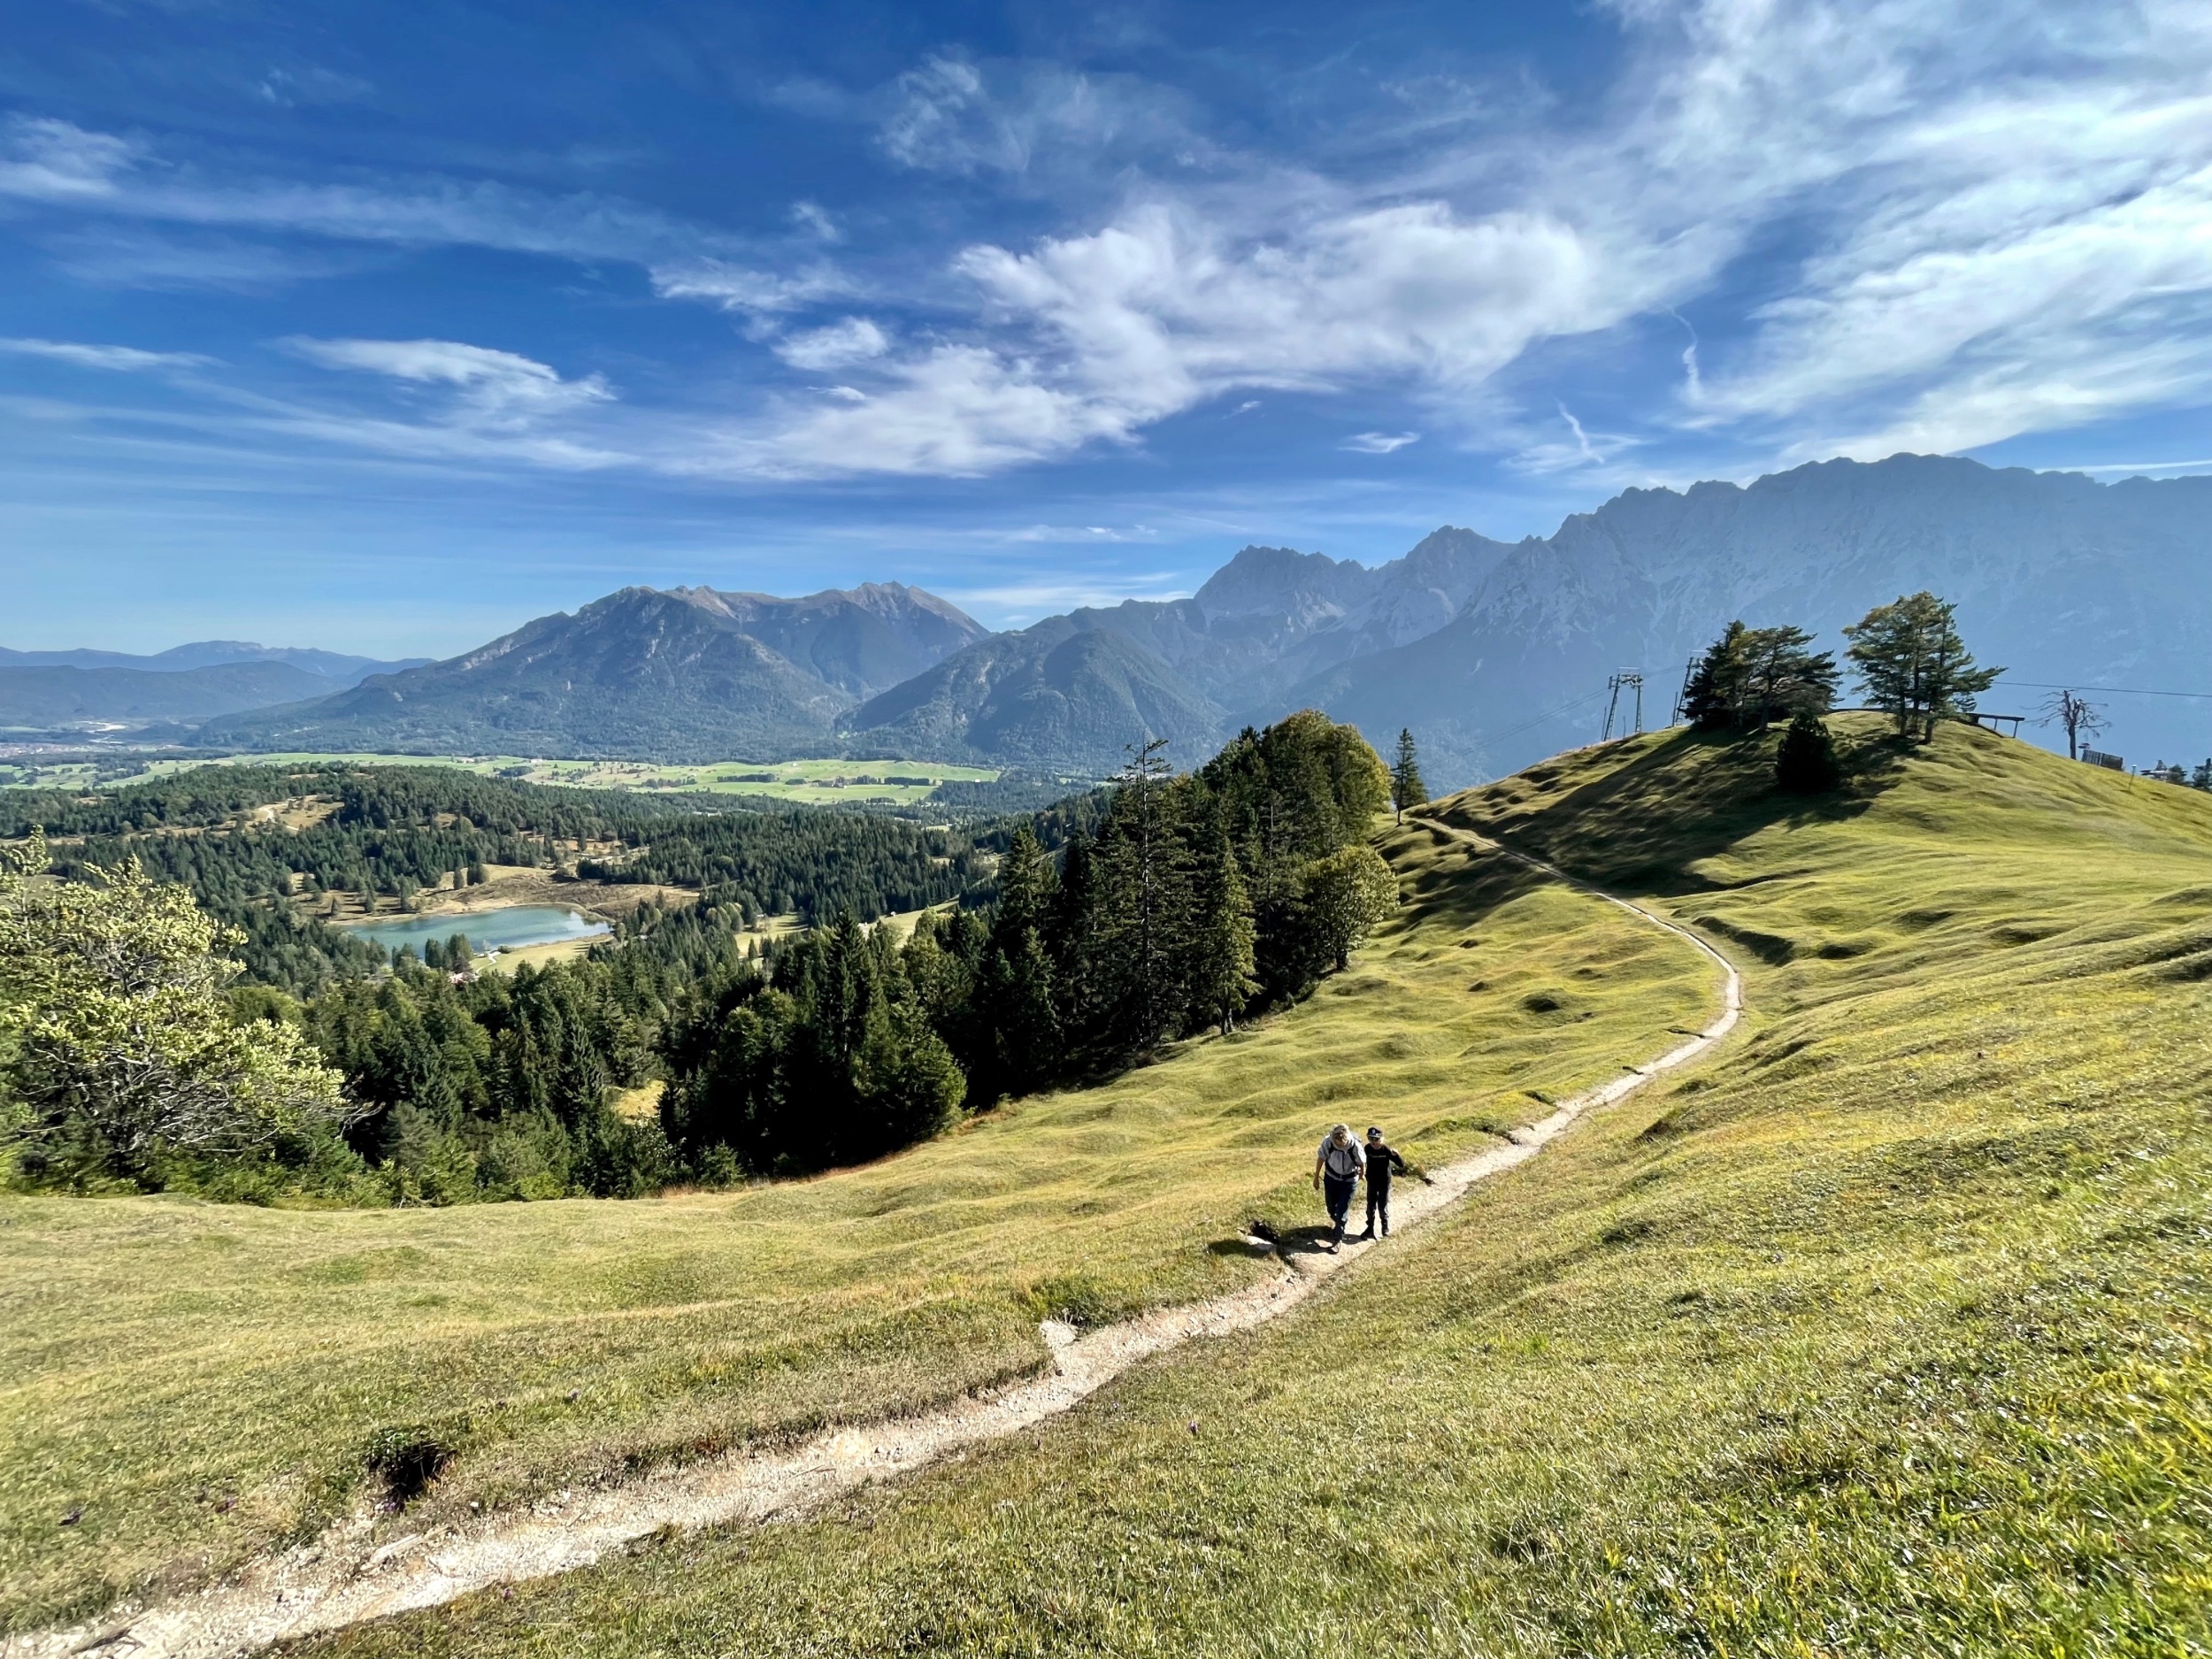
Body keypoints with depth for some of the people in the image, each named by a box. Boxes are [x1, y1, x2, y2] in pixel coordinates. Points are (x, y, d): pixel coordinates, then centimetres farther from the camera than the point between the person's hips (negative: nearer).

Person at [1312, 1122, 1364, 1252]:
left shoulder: (1355, 1146, -31)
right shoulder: (1328, 1141, -27)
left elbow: (1362, 1163, -11)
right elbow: (1321, 1158, -9)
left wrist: (1360, 1176, 7)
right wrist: (1316, 1177, 1)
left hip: (1349, 1181, -3)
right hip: (1331, 1178, 3)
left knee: (1342, 1211, -2)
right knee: (1332, 1209, 18)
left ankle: (1338, 1240, 13)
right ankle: (1340, 1226, 47)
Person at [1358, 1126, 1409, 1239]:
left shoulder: (1386, 1150, -24)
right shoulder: (1367, 1148, -14)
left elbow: (1402, 1165, -26)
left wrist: (1395, 1155, -45)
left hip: (1385, 1183, -3)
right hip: (1371, 1182, 3)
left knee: (1383, 1207, 8)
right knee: (1371, 1207, 13)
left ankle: (1386, 1229, 30)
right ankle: (1370, 1229, 29)